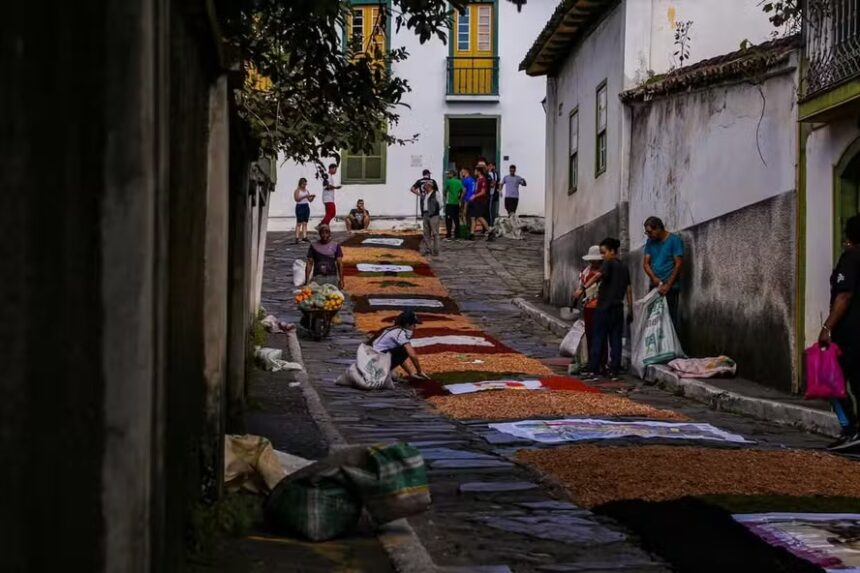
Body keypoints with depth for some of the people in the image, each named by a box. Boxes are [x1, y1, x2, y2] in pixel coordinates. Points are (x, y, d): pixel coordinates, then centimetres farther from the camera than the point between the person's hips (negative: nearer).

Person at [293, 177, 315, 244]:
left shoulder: (307, 191, 13)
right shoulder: (297, 190, -3)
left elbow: (310, 200, 14)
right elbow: (297, 199, -16)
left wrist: (312, 197, -7)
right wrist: (304, 196, -24)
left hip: (306, 207, 6)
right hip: (300, 207, -6)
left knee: (305, 223, 4)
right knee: (299, 223, -6)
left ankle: (304, 236, 4)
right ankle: (297, 237, -7)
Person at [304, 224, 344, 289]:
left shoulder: (335, 246, 5)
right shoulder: (314, 246, 7)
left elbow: (340, 264, 4)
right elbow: (309, 264, 7)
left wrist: (341, 280, -3)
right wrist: (307, 280, 1)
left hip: (332, 277, 0)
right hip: (318, 278, 0)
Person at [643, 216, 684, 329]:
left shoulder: (674, 240, -7)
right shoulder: (650, 242, 11)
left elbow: (678, 264, -10)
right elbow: (646, 263, 8)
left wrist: (668, 285, -15)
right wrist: (653, 277, -12)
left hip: (670, 288, -6)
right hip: (654, 287, 6)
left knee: (671, 318, -7)